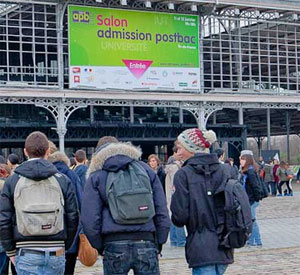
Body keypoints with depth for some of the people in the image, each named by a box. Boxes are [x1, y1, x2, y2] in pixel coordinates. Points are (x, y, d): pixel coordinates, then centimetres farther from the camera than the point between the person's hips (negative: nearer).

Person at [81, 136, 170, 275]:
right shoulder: (146, 170, 13)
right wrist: (158, 244, 15)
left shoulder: (96, 177, 7)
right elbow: (162, 212, 10)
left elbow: (89, 220, -1)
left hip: (114, 245, -1)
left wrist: (100, 248, 10)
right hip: (146, 245, 1)